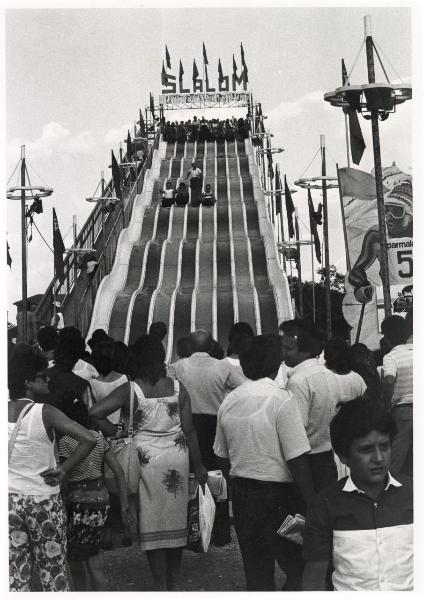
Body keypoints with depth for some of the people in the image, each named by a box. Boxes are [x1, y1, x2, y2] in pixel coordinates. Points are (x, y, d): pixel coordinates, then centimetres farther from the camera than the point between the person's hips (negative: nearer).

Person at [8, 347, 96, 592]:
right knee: (54, 574, 9)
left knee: (16, 576, 12)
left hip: (9, 500, 4)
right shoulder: (45, 413, -15)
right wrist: (64, 470, -13)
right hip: (44, 502, -4)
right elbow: (89, 439, -25)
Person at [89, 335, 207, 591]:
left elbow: (95, 413, -19)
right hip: (177, 459, 3)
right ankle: (173, 581, 27)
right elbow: (189, 430, 0)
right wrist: (198, 465, 8)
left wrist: (116, 433, -4)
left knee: (152, 522, 8)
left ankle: (161, 584, 12)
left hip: (147, 460, -3)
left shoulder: (130, 390, -9)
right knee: (176, 519, 15)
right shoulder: (178, 388, -2)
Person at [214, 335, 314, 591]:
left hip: (241, 495, 7)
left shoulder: (229, 401, 5)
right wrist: (312, 503, -11)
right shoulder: (281, 399, -15)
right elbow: (297, 460, -17)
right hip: (277, 494, -6)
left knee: (256, 570, 15)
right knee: (298, 567, 4)